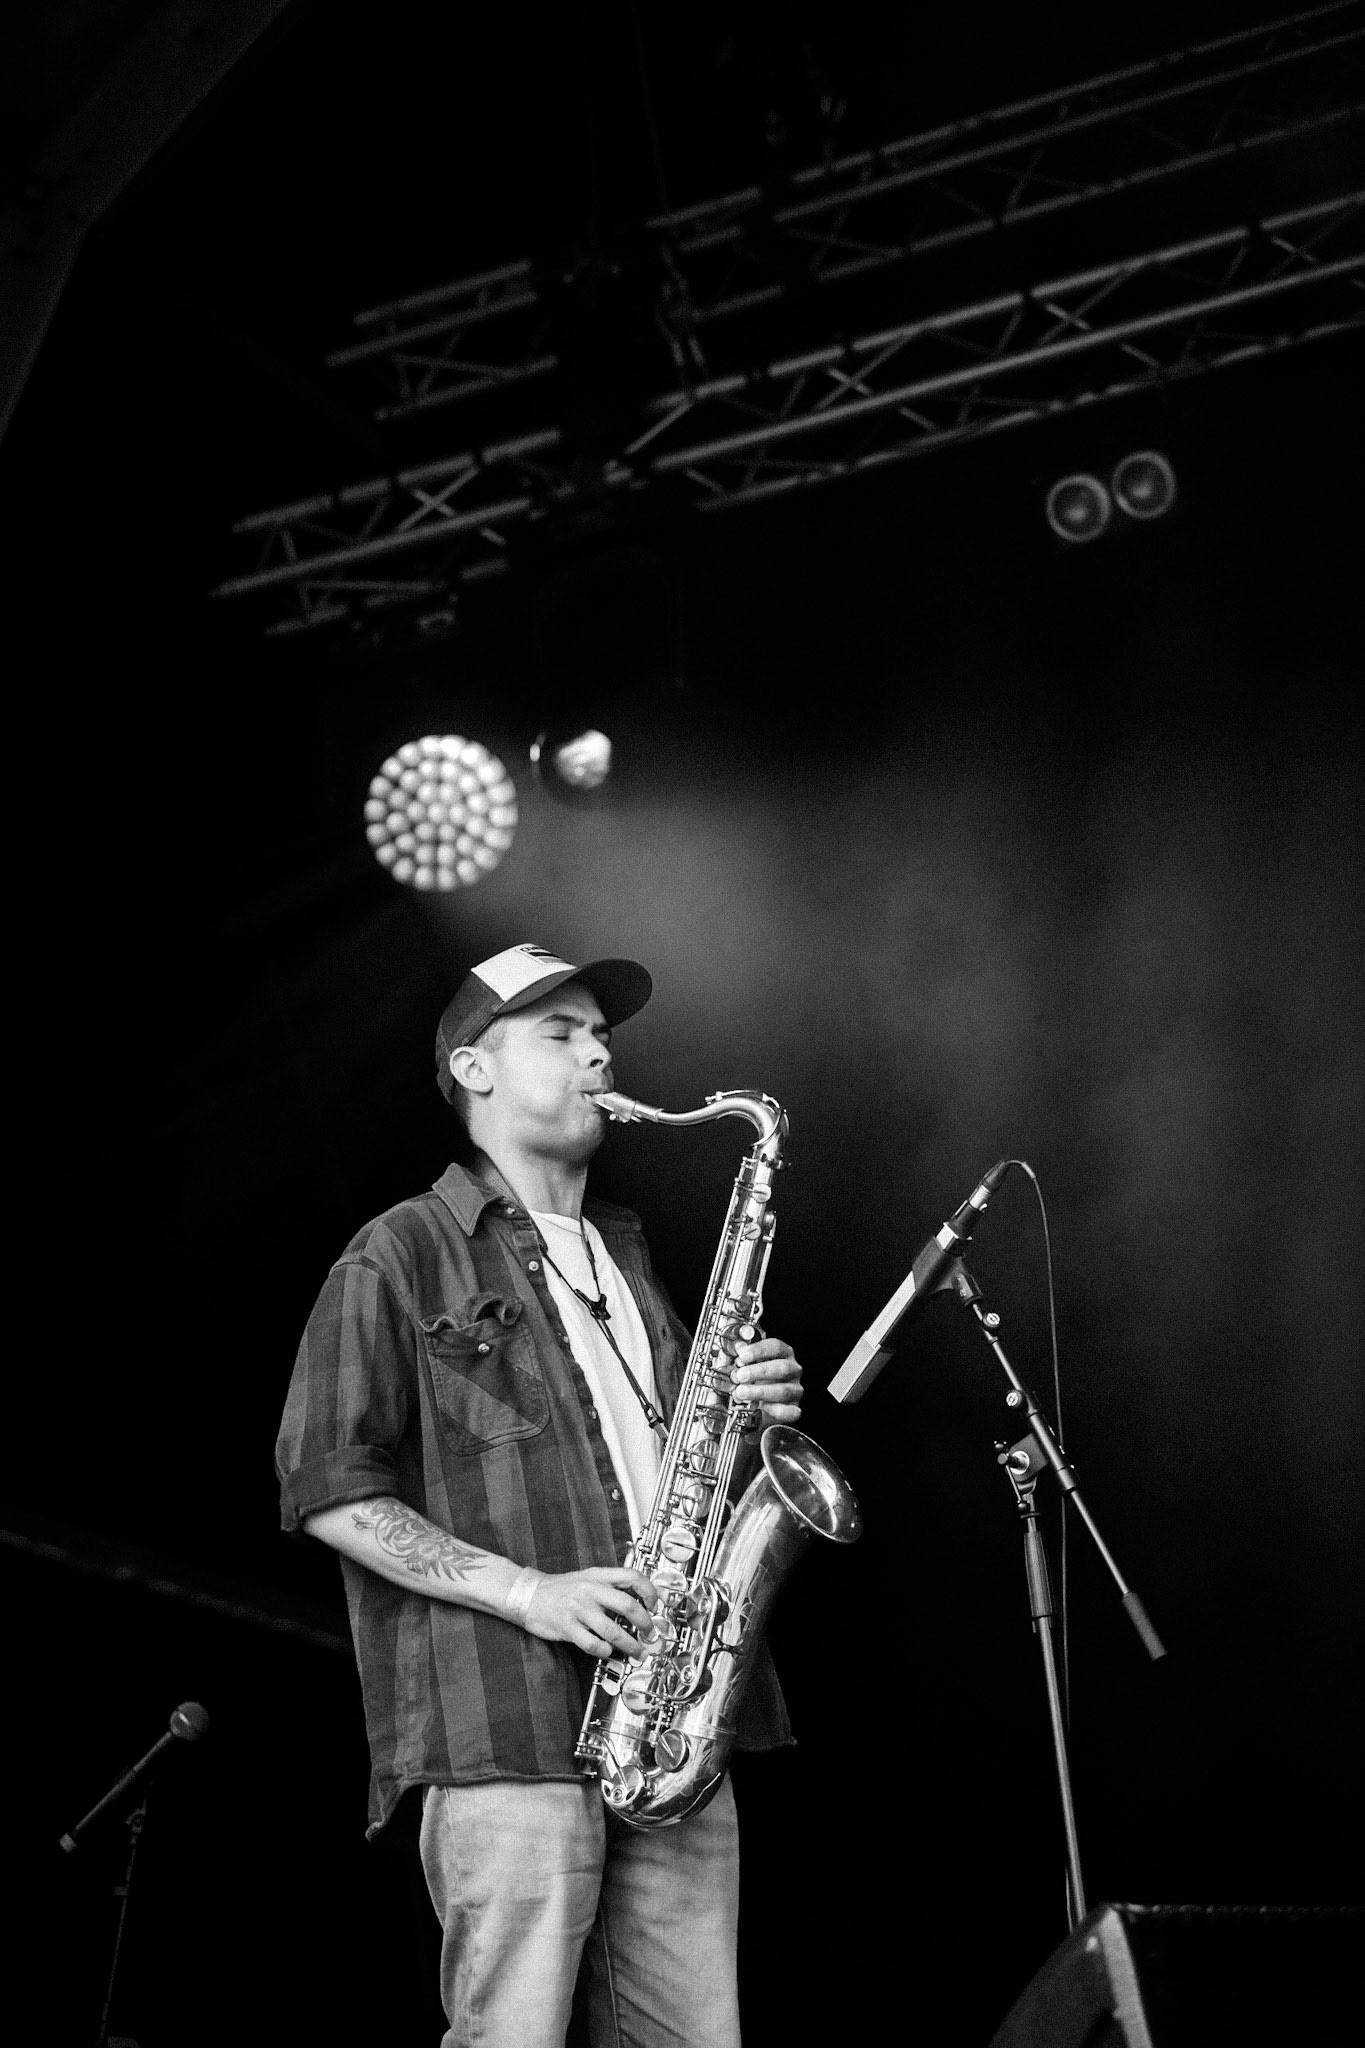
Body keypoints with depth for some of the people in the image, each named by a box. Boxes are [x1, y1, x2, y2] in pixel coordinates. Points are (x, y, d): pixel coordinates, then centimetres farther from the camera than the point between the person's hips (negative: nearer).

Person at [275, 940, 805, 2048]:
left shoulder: (625, 1256, 24)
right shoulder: (402, 1258, 2)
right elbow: (328, 1490, -5)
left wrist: (751, 1413, 7)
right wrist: (528, 1592, -15)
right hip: (507, 1733, -6)